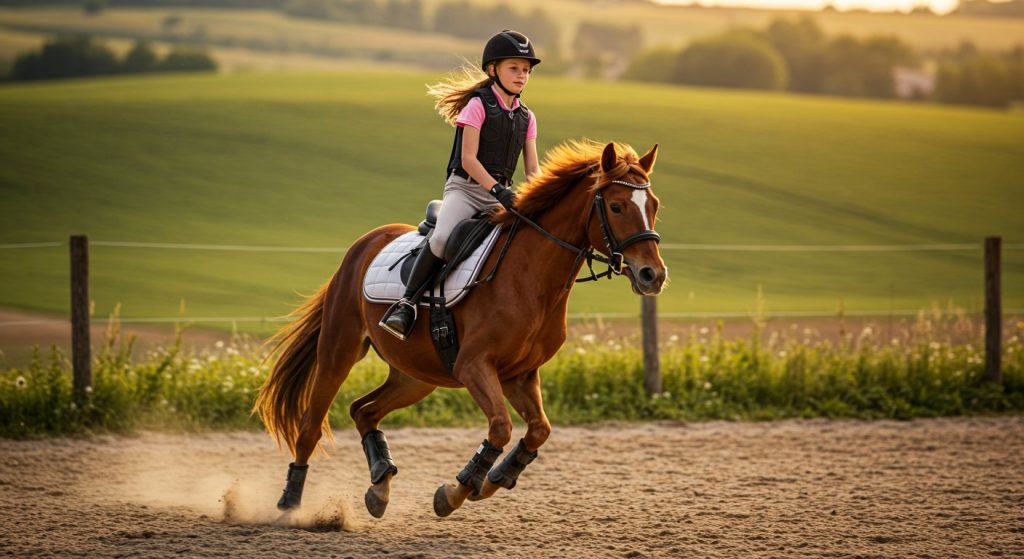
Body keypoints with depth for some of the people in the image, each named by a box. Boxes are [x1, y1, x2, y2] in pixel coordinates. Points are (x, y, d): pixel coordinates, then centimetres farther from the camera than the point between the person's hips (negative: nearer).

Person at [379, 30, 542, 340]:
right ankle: (406, 304, -22)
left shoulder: (526, 118, 13)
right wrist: (497, 190, -24)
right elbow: (468, 160, -12)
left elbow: (533, 169, 11)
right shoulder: (478, 106, -4)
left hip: (501, 194, 5)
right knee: (442, 238, -32)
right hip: (465, 187, -5)